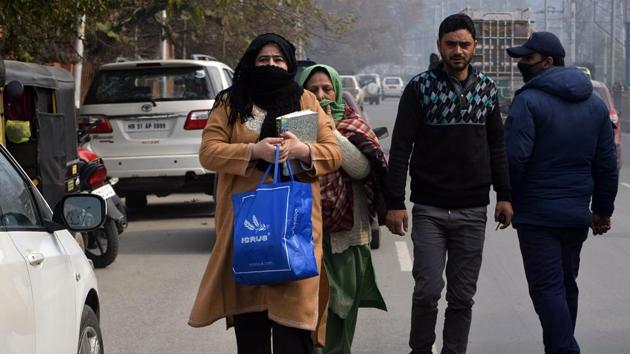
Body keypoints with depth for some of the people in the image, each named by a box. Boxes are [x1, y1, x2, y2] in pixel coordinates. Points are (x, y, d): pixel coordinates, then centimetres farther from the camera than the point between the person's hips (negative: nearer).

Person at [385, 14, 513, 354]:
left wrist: (504, 195, 7)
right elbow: (400, 148, -5)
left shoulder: (487, 88, 8)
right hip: (429, 209, -3)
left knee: (463, 296, 5)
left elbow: (496, 146, 14)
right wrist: (395, 202, -10)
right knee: (428, 289, -6)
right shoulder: (420, 86, -3)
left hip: (473, 211, 3)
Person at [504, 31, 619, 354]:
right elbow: (606, 164, 11)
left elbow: (514, 157, -20)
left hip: (537, 213, -7)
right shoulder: (595, 103, 9)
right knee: (566, 284, 17)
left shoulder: (529, 101, -12)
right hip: (577, 213, 7)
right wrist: (603, 209, 17)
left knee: (547, 288, -7)